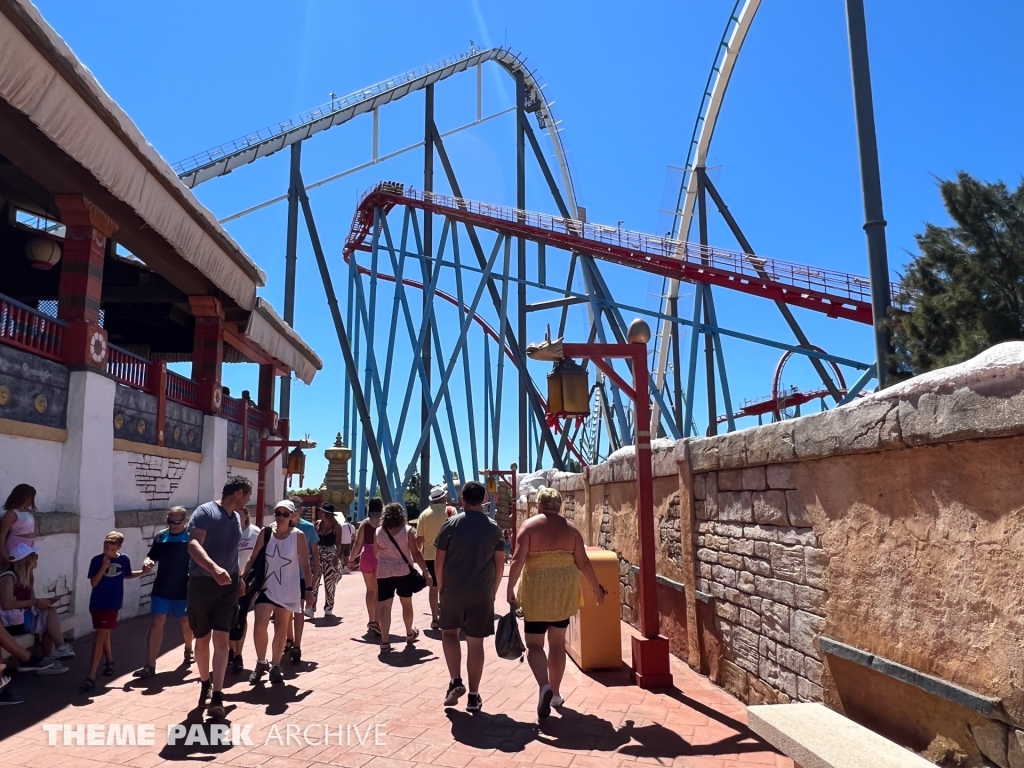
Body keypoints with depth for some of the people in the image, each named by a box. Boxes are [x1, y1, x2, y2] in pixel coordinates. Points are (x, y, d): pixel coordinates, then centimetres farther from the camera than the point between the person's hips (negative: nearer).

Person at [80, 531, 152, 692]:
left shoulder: (124, 560, -3)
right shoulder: (97, 560, -8)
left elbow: (127, 575, 15)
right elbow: (93, 583, -12)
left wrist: (143, 572, 1)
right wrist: (104, 567, -22)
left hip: (112, 604, -1)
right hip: (97, 603, 2)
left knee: (100, 635, -8)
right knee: (104, 634, 18)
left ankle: (91, 677, -9)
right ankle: (110, 662, 42)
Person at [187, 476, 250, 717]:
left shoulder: (235, 518, 11)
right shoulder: (205, 512, -11)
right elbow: (193, 545, -24)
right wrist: (214, 568, -38)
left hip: (227, 586, 4)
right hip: (202, 583, -4)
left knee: (221, 640, -5)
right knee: (202, 639, 11)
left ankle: (216, 696, -4)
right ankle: (205, 684, 32)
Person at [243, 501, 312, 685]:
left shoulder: (298, 535, -10)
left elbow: (305, 564, -6)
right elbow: (253, 558, 2)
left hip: (289, 589, -1)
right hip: (267, 587, 1)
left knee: (281, 629, 11)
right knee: (259, 626, -10)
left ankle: (275, 667, 28)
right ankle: (261, 663, 15)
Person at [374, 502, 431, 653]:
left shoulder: (378, 532, 2)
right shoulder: (407, 530, -5)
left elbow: (375, 554, 15)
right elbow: (416, 553, -8)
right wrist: (426, 571, -5)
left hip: (384, 572, 0)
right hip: (404, 571, 0)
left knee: (384, 606, -2)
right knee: (406, 603, 18)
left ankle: (385, 642, -8)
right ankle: (410, 634, 35)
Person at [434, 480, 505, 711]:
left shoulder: (451, 524, -5)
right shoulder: (493, 527, 2)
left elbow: (439, 562, -5)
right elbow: (499, 564, 3)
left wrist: (440, 588, 7)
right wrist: (493, 591, 14)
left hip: (453, 590, -1)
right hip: (481, 593, 1)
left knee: (449, 632, 20)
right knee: (475, 642, 8)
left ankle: (456, 682, 8)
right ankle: (473, 696, 14)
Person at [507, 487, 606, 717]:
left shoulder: (529, 526, -4)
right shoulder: (570, 528, 4)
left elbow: (518, 560, -11)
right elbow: (583, 563, 3)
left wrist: (510, 588, -5)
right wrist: (596, 588, 14)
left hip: (536, 590, -3)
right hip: (564, 590, 3)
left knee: (534, 643, 3)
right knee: (557, 642, 17)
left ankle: (544, 687, -19)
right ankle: (555, 693, 25)